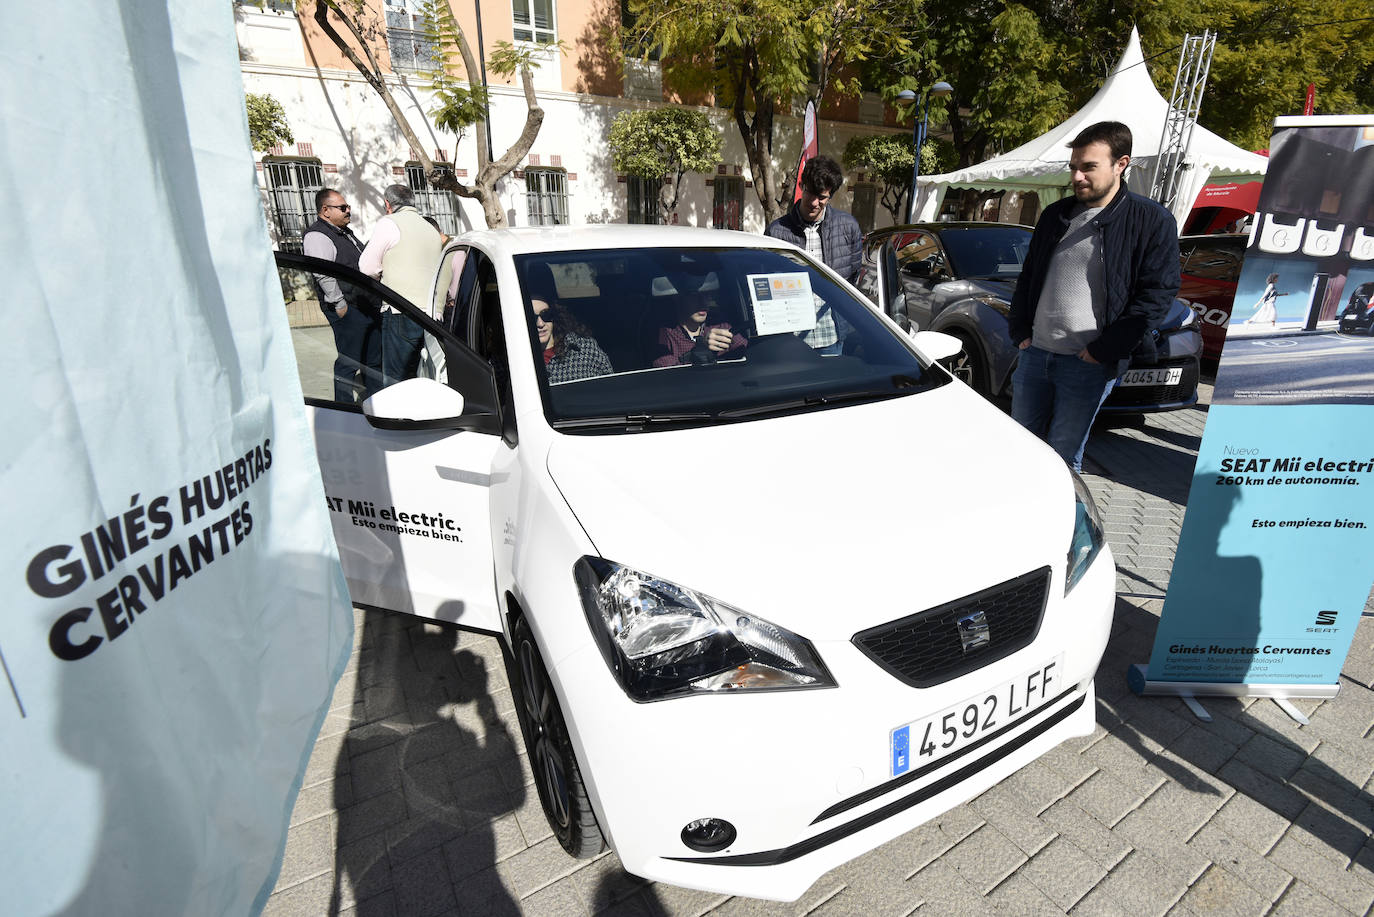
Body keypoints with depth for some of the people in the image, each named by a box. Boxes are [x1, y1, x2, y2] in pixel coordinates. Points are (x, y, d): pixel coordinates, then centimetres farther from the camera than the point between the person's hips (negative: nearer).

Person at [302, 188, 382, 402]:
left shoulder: (345, 232, 21)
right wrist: (340, 305, -21)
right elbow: (324, 275, -21)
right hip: (348, 311, -10)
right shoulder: (317, 236, -11)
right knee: (348, 363, -5)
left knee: (374, 360, 15)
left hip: (369, 306, 10)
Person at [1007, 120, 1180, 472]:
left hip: (1088, 365, -5)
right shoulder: (1056, 215, 13)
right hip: (1034, 352, 5)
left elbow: (1158, 294, -7)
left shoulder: (1152, 222, -3)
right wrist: (1020, 331, 8)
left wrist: (1104, 350, -13)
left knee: (1063, 455, 3)